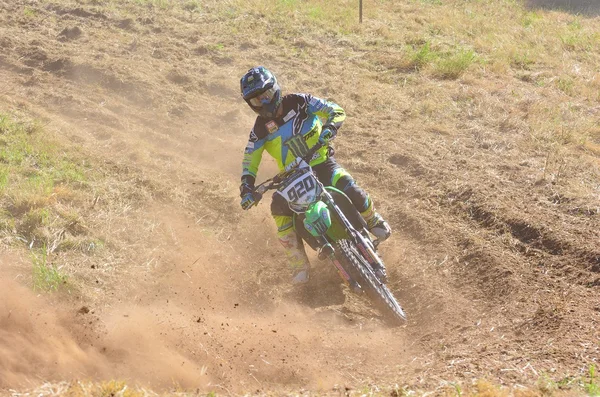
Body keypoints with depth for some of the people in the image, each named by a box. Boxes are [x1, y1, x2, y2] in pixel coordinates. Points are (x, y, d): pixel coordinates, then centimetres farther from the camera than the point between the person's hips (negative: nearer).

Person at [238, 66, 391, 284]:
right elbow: (250, 160, 1)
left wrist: (330, 127, -29)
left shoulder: (299, 102, -6)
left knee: (352, 191, -26)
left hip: (322, 163, -1)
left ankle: (373, 220, 11)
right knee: (279, 208, -27)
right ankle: (299, 264, -16)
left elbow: (337, 111, -7)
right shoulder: (260, 128, 0)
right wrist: (247, 188, -13)